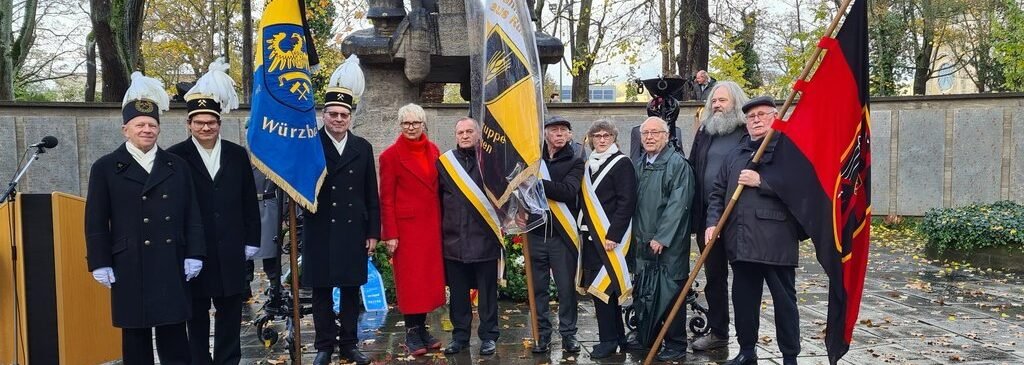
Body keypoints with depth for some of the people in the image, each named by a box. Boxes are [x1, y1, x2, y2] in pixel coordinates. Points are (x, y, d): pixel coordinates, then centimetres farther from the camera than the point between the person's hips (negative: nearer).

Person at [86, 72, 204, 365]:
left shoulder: (177, 165, 9)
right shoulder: (105, 168, 3)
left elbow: (191, 215, 8)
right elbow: (96, 222, 1)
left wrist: (193, 255, 2)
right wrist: (100, 263, -4)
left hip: (172, 265, 2)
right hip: (130, 268, -1)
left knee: (174, 334, 5)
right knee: (135, 336, 8)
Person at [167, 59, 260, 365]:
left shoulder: (238, 155, 6)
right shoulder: (175, 158, -3)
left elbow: (249, 202, 8)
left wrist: (251, 241, 6)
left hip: (230, 252, 3)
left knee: (230, 314, 11)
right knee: (197, 316, 8)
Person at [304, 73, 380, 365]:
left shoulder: (363, 148, 7)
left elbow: (371, 195, 7)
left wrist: (373, 232, 4)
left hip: (353, 231, 3)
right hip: (320, 231, -2)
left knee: (351, 290, 10)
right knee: (321, 291, 7)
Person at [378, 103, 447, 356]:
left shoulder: (433, 151, 8)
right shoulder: (391, 155, -5)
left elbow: (439, 188, 13)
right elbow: (386, 198, -6)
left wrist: (441, 223, 6)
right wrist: (390, 234, -11)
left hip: (431, 225, 5)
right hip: (407, 226, -5)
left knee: (429, 277, 9)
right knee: (410, 279, 1)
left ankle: (421, 328, 20)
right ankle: (411, 333, 11)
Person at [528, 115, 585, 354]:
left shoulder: (575, 162, 1)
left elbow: (567, 191, -15)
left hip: (563, 234, -2)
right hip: (535, 232, 2)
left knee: (566, 287, 4)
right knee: (538, 287, 8)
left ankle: (568, 333, 17)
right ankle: (542, 333, 20)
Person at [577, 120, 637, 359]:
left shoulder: (622, 163, -7)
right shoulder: (589, 165, 15)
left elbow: (626, 202, -14)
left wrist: (613, 235, -19)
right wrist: (583, 231, 11)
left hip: (609, 236, -7)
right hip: (591, 236, 7)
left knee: (603, 286, -7)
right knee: (606, 287, 11)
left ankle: (609, 339, 3)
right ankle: (618, 336, 21)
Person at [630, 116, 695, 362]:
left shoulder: (678, 164, -8)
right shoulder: (638, 166, 14)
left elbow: (678, 204, -14)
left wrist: (661, 238, -17)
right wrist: (637, 235, 10)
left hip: (669, 243, -6)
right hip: (643, 242, 6)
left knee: (670, 293, -2)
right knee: (643, 292, 12)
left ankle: (676, 346, 9)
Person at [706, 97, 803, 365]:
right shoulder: (735, 155, 18)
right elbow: (717, 192, 16)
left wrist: (761, 181, -15)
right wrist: (712, 222, 2)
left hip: (777, 241, -5)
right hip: (741, 242, 6)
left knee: (784, 300, 5)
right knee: (743, 299, 13)